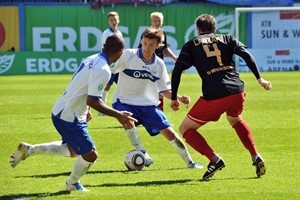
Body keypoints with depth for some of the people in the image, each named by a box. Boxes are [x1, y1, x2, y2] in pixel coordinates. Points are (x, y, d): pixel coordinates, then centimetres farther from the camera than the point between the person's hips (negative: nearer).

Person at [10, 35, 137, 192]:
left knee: (72, 150, 27)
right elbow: (93, 101, -28)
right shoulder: (103, 71, -24)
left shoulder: (92, 59, 5)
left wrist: (86, 110, 29)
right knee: (90, 155, 0)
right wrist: (118, 115, -25)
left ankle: (29, 150, 25)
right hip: (69, 118, -10)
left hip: (60, 111, 10)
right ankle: (72, 183, 24)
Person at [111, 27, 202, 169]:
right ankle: (142, 153, -12)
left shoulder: (159, 65, 0)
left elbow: (165, 91, 8)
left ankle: (189, 162, 18)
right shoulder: (128, 55, -13)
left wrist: (179, 98, -8)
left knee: (169, 132, -2)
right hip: (124, 101, -3)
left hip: (148, 104, 3)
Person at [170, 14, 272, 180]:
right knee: (235, 120, 36)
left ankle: (214, 159, -9)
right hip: (237, 91, 4)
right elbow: (246, 55, 5)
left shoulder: (191, 45, 15)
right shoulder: (227, 39, 20)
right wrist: (259, 79, 4)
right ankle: (256, 157, 20)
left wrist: (174, 98, 10)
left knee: (185, 129, 11)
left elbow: (177, 71, 4)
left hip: (213, 97, -4)